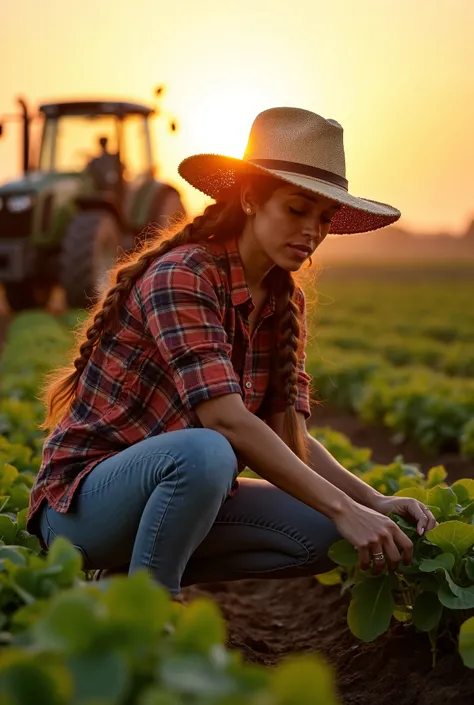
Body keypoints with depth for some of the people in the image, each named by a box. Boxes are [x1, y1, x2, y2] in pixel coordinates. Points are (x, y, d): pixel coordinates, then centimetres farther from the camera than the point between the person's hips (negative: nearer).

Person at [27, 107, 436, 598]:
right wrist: (343, 509, -31)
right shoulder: (182, 276, -20)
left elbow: (289, 438, -1)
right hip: (82, 499, -8)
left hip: (174, 489, 8)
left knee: (321, 535, -11)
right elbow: (227, 420, -30)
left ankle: (144, 574, -1)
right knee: (205, 453, -37)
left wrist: (372, 500, -17)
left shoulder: (285, 304, 5)